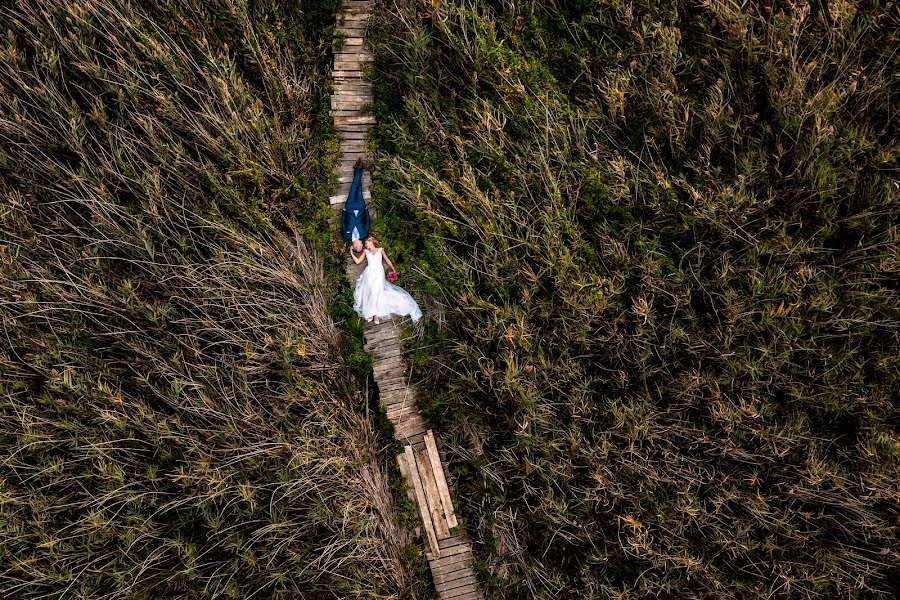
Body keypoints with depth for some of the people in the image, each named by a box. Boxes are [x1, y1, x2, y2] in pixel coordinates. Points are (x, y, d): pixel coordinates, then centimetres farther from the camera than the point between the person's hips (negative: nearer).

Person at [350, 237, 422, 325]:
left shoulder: (380, 250, 14)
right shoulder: (366, 252, 18)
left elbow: (387, 260, 16)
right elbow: (357, 261, 15)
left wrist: (394, 270, 15)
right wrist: (351, 252, 12)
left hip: (379, 273, -1)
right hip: (369, 274, 2)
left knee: (377, 291, -16)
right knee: (369, 291, -15)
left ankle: (376, 314, -17)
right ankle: (370, 313, -16)